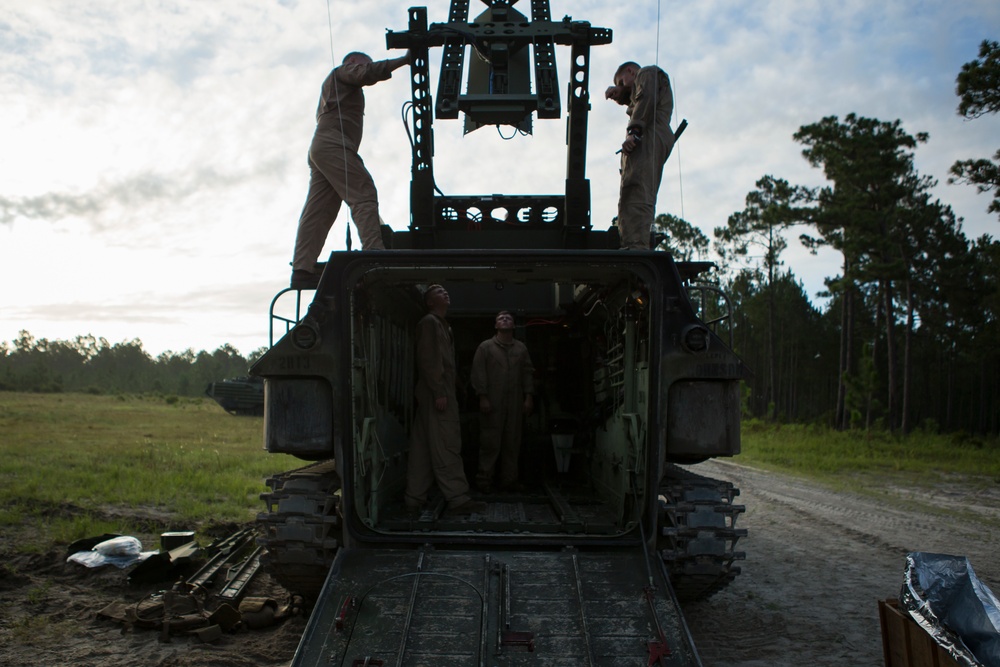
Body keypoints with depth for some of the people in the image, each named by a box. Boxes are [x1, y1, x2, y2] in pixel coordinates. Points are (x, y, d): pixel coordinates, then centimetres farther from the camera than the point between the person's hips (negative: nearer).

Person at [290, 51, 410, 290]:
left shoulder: (333, 85, 39)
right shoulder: (344, 72, 12)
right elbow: (368, 73, -8)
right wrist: (403, 60, -6)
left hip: (320, 148, 9)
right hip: (333, 145, -9)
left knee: (318, 211, 0)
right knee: (364, 195, -19)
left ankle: (302, 270, -7)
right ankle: (374, 252, -33)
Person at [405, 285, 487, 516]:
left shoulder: (442, 324, 24)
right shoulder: (429, 322, -5)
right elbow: (426, 360, -14)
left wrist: (443, 392, 15)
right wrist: (439, 392, -20)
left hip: (439, 393, 10)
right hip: (436, 394, -10)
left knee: (423, 449, 8)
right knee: (446, 447, -10)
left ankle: (414, 499, 11)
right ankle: (457, 499, -11)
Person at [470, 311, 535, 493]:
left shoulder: (521, 348, 16)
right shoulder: (486, 347, 6)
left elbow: (528, 373, 13)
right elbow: (478, 373, 0)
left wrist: (528, 397, 4)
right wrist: (483, 397, -8)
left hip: (515, 403, 3)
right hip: (492, 403, -3)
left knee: (512, 443, 3)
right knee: (490, 442, -4)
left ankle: (509, 480, 10)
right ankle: (484, 480, 1)